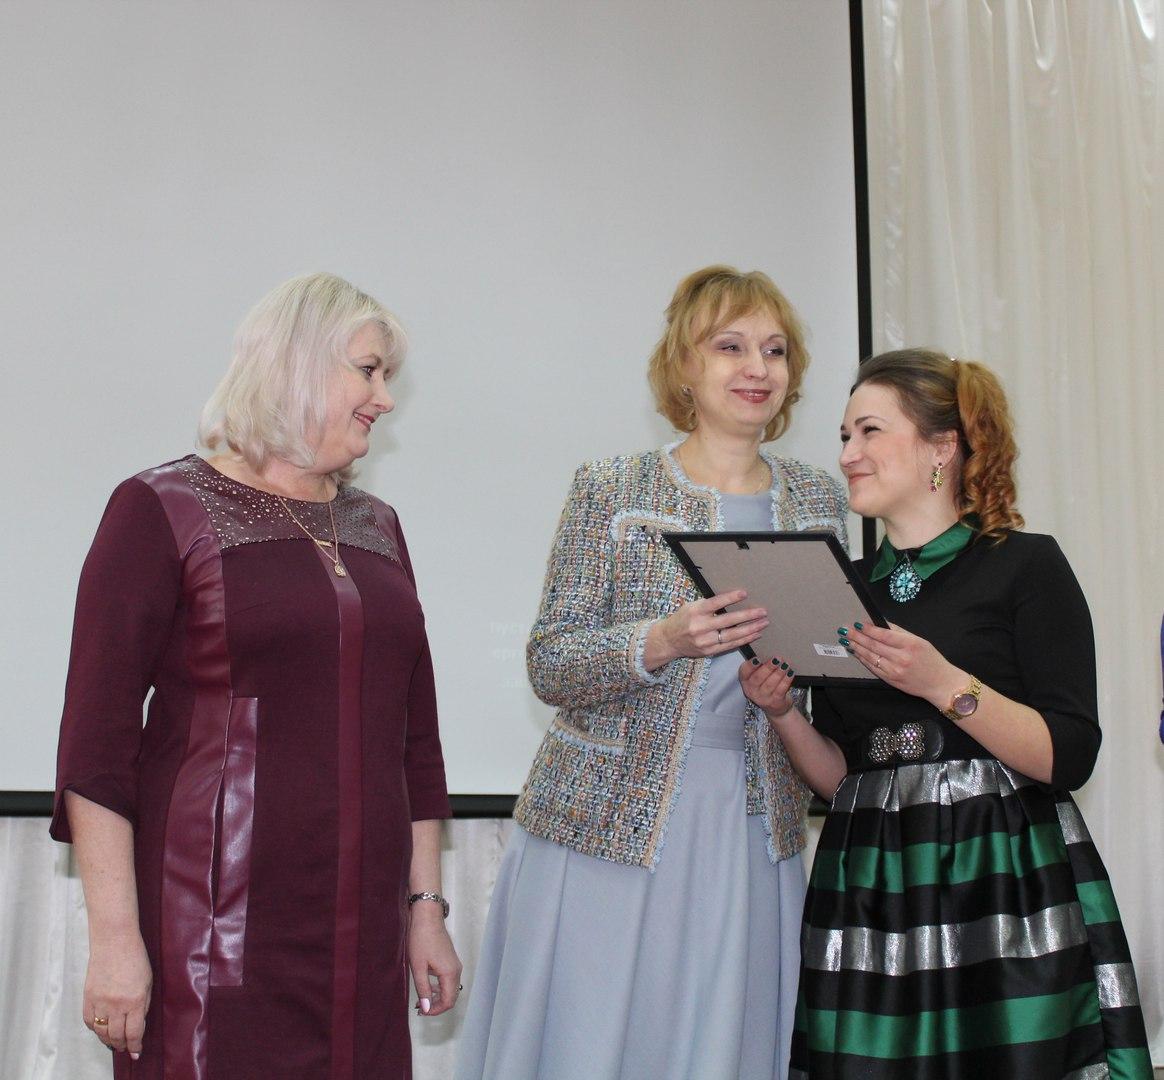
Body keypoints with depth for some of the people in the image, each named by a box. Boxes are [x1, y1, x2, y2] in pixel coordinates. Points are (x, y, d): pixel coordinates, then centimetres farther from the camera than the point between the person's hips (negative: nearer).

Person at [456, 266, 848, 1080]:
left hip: (754, 830, 3)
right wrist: (662, 642, -23)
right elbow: (549, 665, -6)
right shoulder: (610, 492, -1)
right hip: (613, 821, -3)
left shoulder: (819, 500, 10)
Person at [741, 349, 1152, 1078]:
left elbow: (1069, 757, -11)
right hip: (870, 890, 4)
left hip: (1004, 887, -4)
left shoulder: (1025, 565, -2)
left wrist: (944, 683, -21)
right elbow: (838, 777, 14)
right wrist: (783, 713, -4)